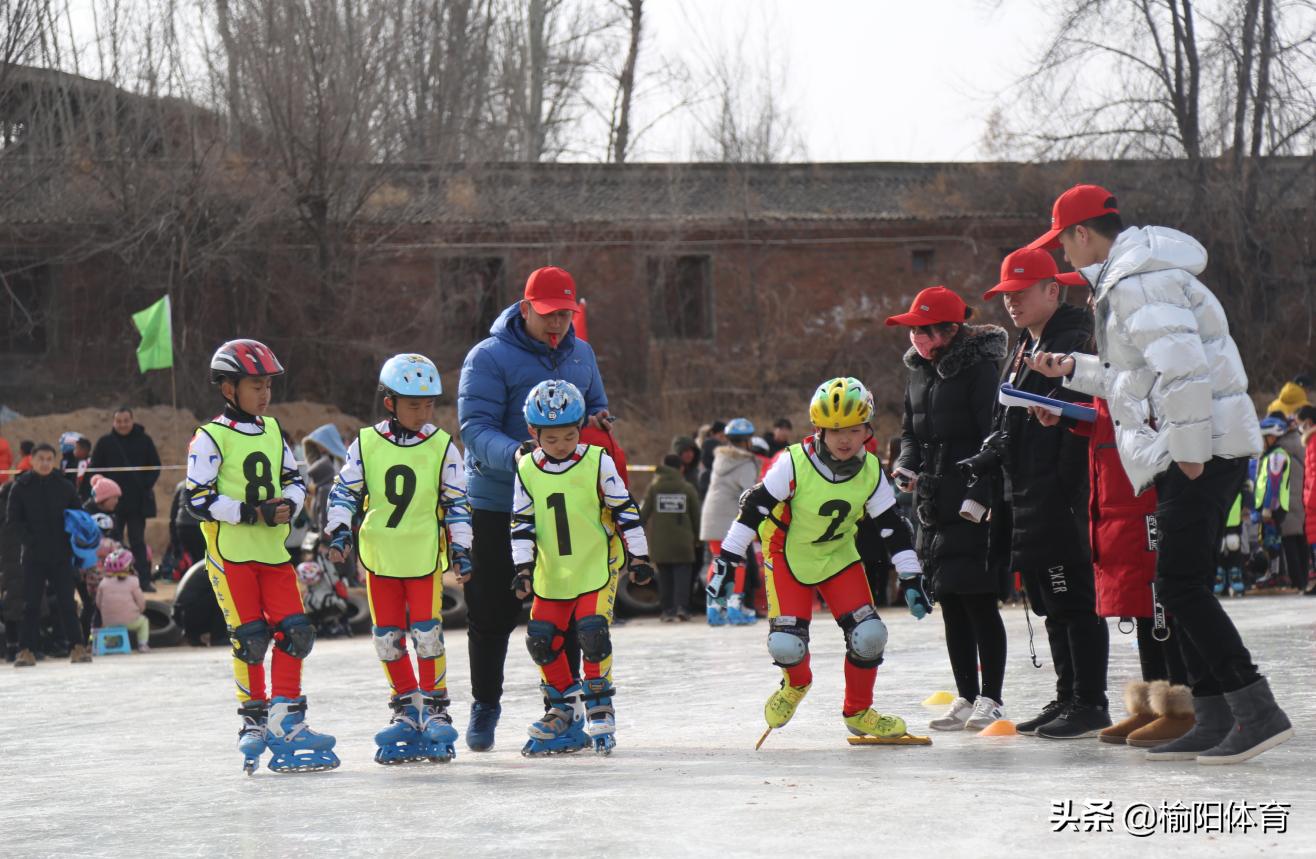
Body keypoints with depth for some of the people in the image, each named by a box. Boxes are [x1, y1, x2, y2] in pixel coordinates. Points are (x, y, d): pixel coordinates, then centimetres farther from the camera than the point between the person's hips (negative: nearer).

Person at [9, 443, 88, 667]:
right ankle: (26, 650, 1)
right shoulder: (21, 487, 2)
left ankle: (77, 646, 5)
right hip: (33, 554, -1)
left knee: (66, 601, 1)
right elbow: (14, 519, -1)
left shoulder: (65, 487, 5)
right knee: (31, 603, -1)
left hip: (61, 554, 1)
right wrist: (29, 539, -13)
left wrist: (70, 542, -4)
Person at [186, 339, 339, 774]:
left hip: (273, 550, 6)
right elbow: (199, 500, -13)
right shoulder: (210, 438, -8)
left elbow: (295, 480, 18)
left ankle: (284, 716, 4)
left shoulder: (272, 431, 13)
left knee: (294, 631, -2)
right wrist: (253, 513, -19)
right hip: (230, 553, -6)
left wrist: (288, 505, -5)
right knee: (250, 637, -4)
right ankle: (253, 720, 8)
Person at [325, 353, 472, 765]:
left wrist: (461, 547, -3)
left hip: (425, 556, -2)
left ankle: (434, 707, 5)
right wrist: (339, 529, -9)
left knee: (427, 633, -7)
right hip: (380, 556, 2)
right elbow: (345, 491, 4)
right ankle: (406, 708, 19)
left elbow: (457, 502, 2)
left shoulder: (442, 447, -2)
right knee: (387, 637, 6)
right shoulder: (366, 444, -1)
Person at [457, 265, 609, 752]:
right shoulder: (490, 357, -9)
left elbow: (597, 407, 25)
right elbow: (475, 429, -17)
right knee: (491, 615, 3)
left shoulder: (580, 355, 11)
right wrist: (516, 454, -35)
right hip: (498, 506, -5)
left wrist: (595, 421, -1)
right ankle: (485, 707, 18)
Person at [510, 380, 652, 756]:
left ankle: (599, 708, -3)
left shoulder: (597, 462, -7)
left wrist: (638, 557, -1)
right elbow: (522, 524, 6)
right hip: (551, 574, 4)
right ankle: (563, 710, 19)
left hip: (597, 566, -4)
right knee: (541, 639, 3)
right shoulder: (527, 470, 1)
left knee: (593, 631, -17)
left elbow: (624, 510, -2)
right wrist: (524, 568, -2)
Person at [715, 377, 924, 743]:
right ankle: (795, 684, 22)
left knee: (869, 635, -11)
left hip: (839, 556, 3)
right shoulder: (793, 464, -25)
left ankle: (858, 712, 12)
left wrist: (911, 577, -4)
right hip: (789, 557, -3)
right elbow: (753, 509, -20)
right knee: (786, 644, -17)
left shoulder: (871, 473, -11)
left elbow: (892, 527, -3)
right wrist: (726, 559, -20)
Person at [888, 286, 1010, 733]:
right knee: (950, 605, 10)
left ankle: (991, 698, 0)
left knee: (978, 603, -7)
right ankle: (966, 698, 16)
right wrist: (906, 466, 5)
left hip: (973, 508, -8)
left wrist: (978, 497, -20)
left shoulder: (980, 368, -12)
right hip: (933, 505, 8)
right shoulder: (919, 371, 13)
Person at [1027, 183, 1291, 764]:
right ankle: (1213, 721, 13)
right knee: (1185, 587, 11)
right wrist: (1073, 370, 31)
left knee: (1180, 586, -13)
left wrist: (1190, 452, -21)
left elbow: (1183, 366, -23)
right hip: (1198, 449, 11)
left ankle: (1258, 712, -16)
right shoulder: (1127, 277, 22)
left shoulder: (1138, 281, -13)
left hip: (1201, 449, -11)